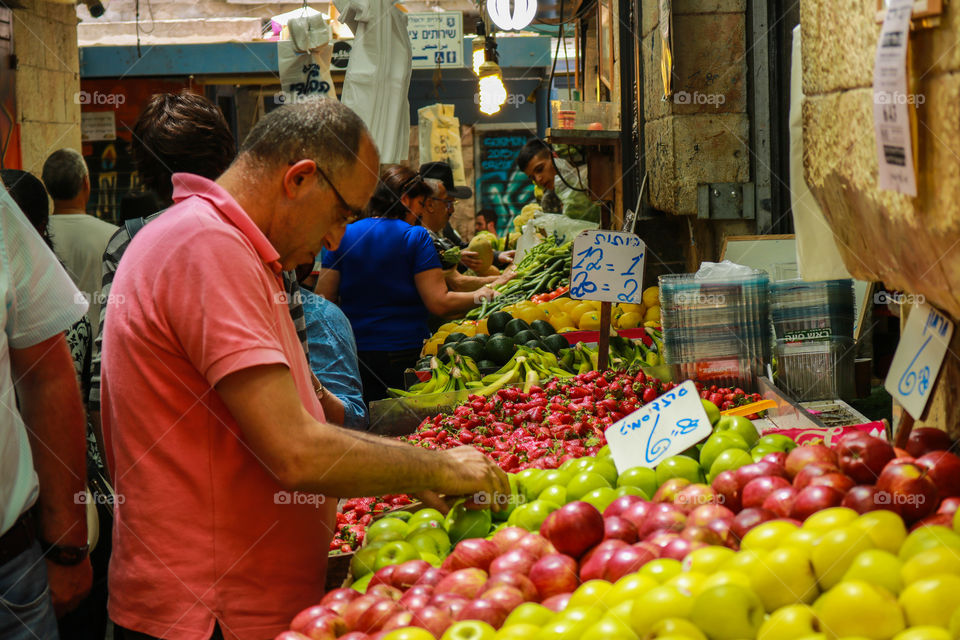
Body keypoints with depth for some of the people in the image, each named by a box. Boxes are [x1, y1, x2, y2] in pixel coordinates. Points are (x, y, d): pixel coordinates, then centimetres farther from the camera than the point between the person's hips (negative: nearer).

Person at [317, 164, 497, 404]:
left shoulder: (344, 235, 5)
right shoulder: (415, 237, -7)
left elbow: (323, 300, 4)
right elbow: (440, 303, -12)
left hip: (353, 354, 4)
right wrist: (478, 296, 3)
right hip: (403, 354, -4)